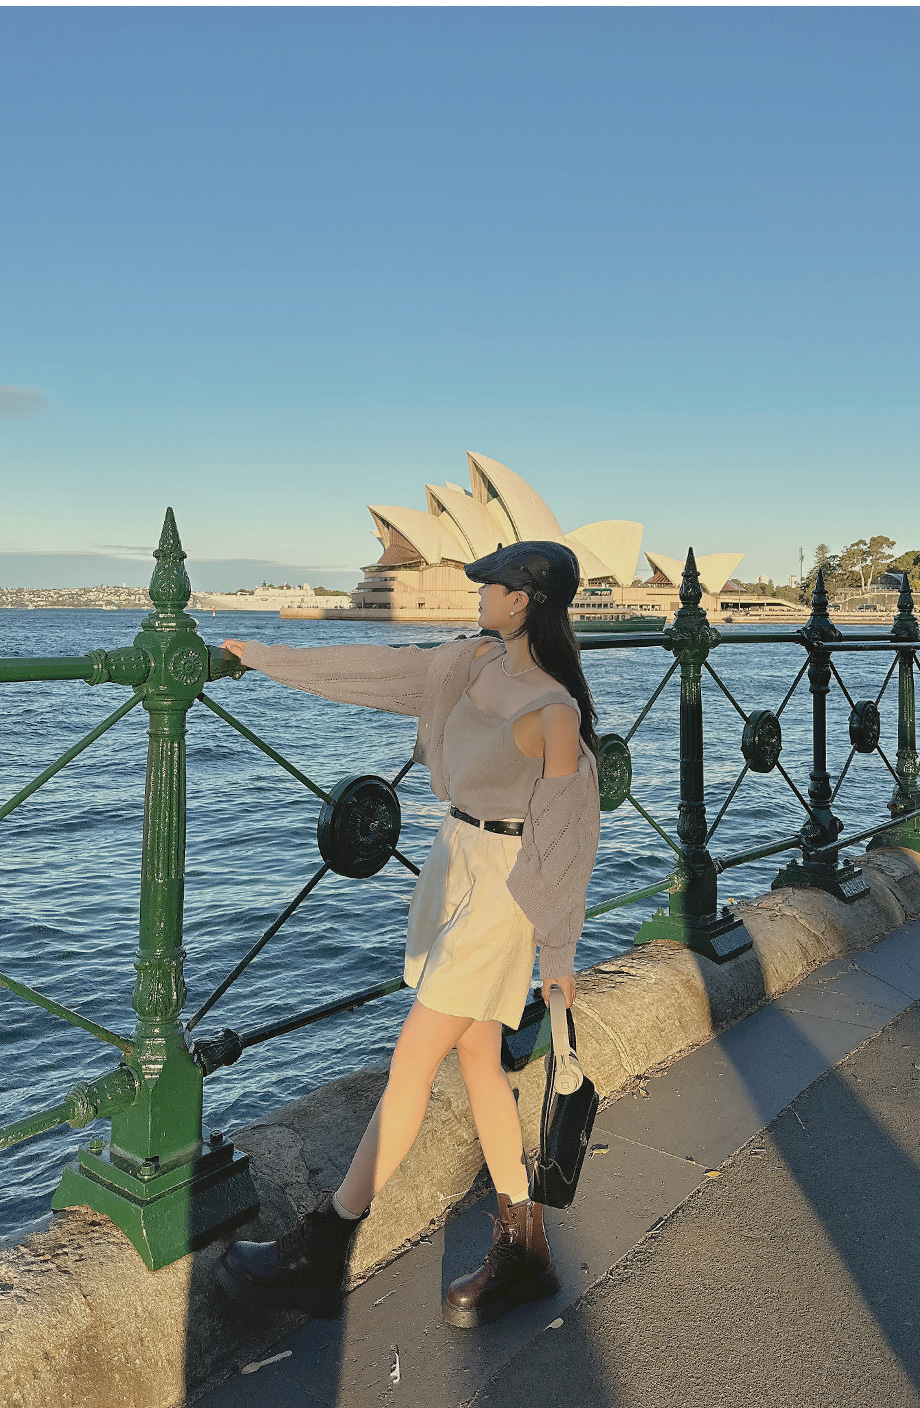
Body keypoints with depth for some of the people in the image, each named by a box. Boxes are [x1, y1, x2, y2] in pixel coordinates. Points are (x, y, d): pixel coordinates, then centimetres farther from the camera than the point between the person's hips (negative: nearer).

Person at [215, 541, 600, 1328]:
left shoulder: (556, 710, -19)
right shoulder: (476, 661, 4)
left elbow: (565, 838, -14)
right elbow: (376, 670, 11)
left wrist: (557, 953, -8)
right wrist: (261, 656, 16)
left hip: (501, 885, -8)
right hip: (455, 859, 8)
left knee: (412, 1063, -4)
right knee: (477, 1059, 12)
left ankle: (321, 1255, 8)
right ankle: (523, 1250, 25)